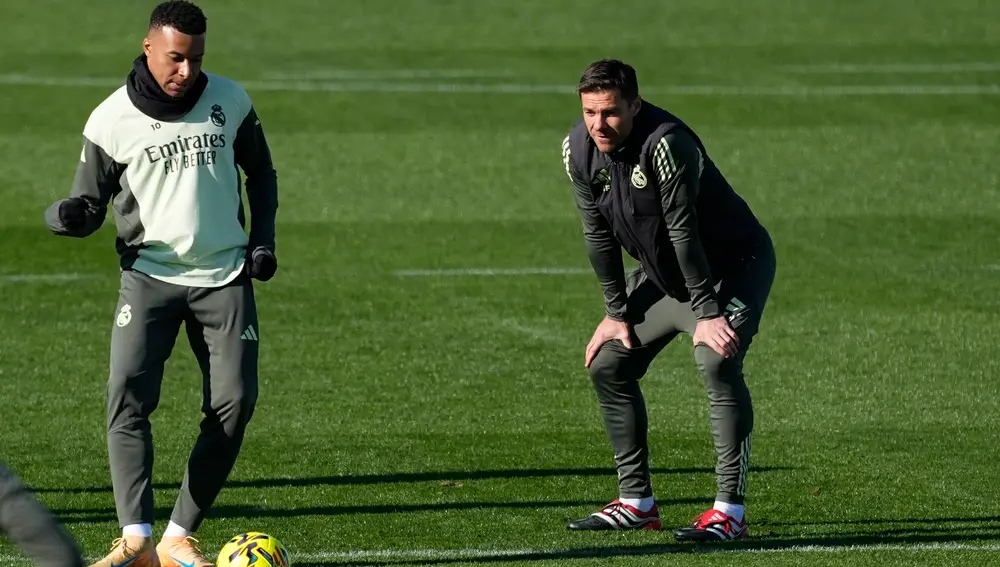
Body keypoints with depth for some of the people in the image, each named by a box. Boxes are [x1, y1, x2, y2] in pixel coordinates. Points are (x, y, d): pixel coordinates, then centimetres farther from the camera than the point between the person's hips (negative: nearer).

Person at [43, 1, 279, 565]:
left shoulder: (229, 101, 1)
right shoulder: (111, 122, -6)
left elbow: (260, 173, 17)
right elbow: (91, 204, 1)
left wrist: (263, 239, 5)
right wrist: (67, 216, -22)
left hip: (225, 278, 2)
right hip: (150, 276, -2)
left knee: (234, 403, -6)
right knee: (129, 395, -20)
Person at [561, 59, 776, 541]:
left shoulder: (666, 143, -33)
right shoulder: (579, 148, -11)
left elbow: (683, 232, -30)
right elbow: (598, 234, -2)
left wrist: (706, 312, -26)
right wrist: (617, 312, 0)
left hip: (734, 264, -8)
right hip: (662, 275, 8)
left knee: (717, 362, -28)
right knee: (608, 365, 5)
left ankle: (729, 510, -28)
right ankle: (636, 502, 15)